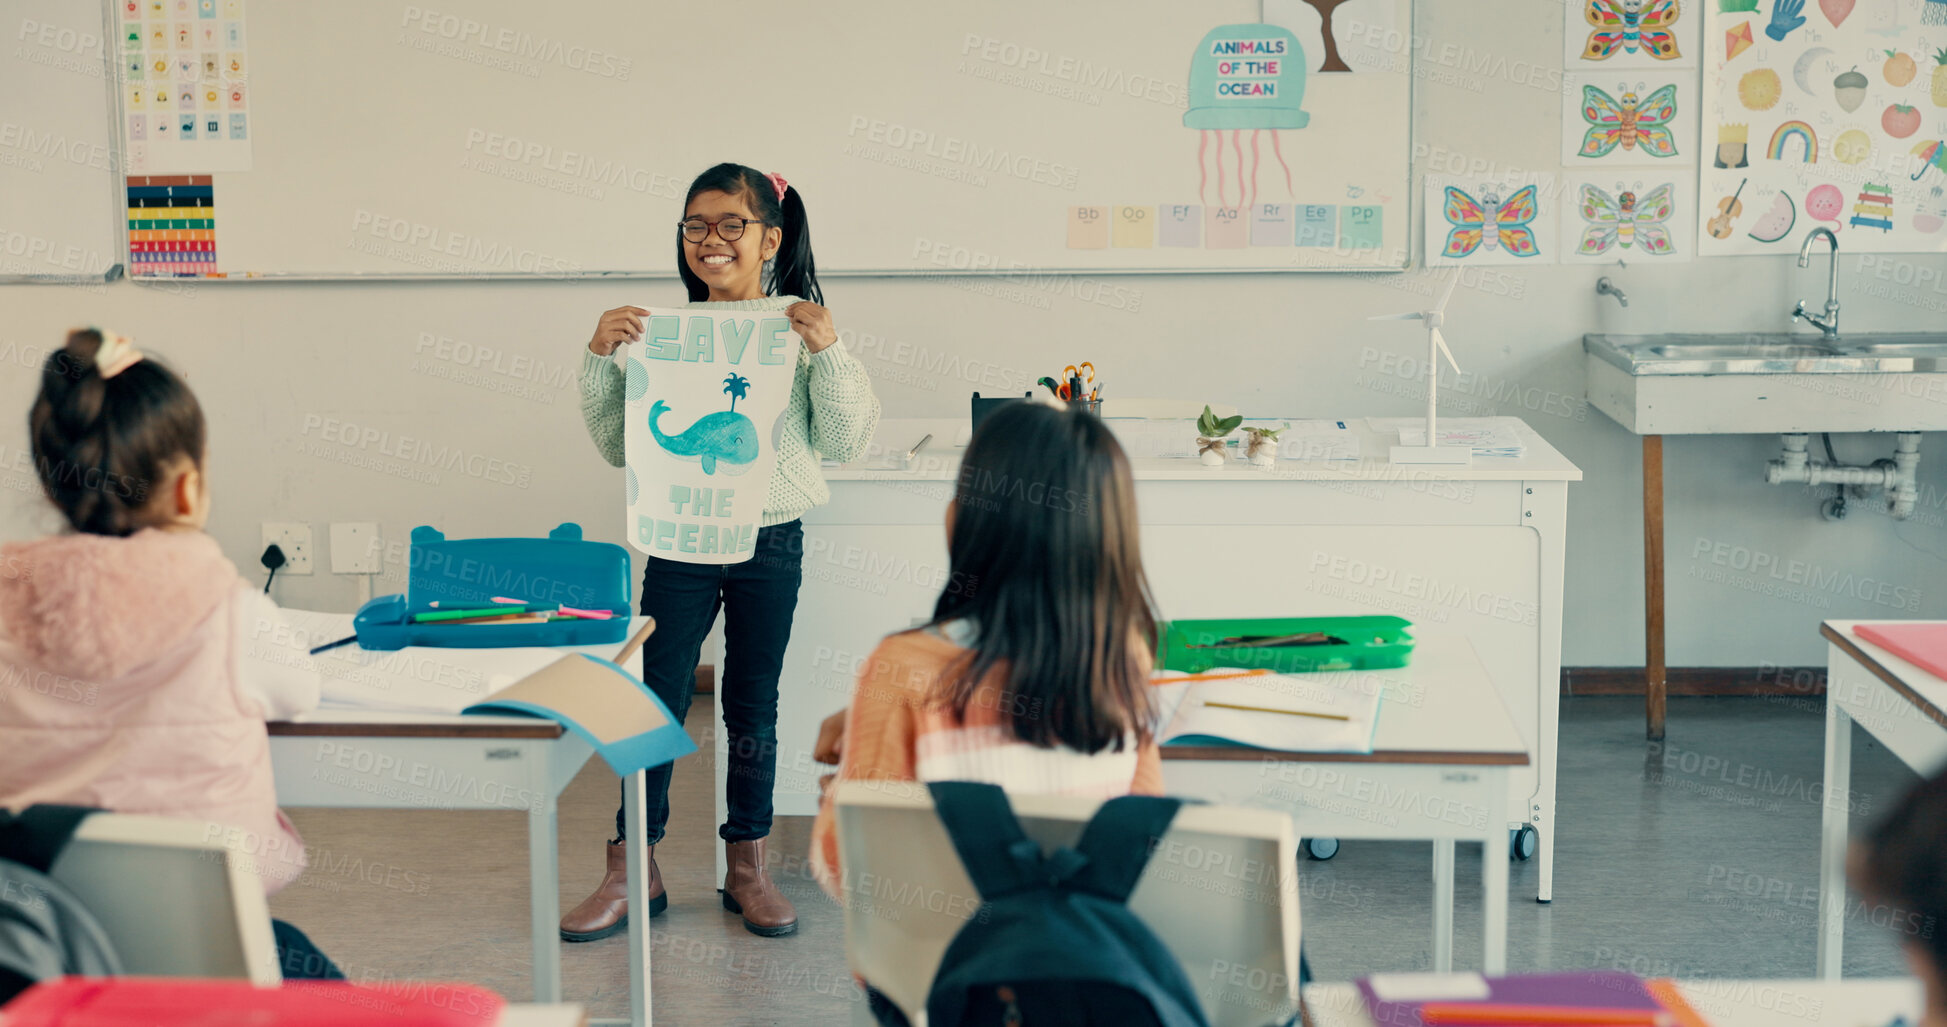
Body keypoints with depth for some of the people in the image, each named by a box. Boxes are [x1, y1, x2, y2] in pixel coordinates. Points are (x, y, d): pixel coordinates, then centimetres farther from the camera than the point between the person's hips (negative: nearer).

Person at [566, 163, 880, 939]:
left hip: (770, 540, 0)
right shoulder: (659, 331, 3)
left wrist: (828, 351, -14)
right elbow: (616, 446, 8)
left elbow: (846, 441, -3)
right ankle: (633, 869, 13)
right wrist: (600, 360, -5)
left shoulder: (802, 327, 0)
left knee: (753, 706, 10)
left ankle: (748, 867, 23)